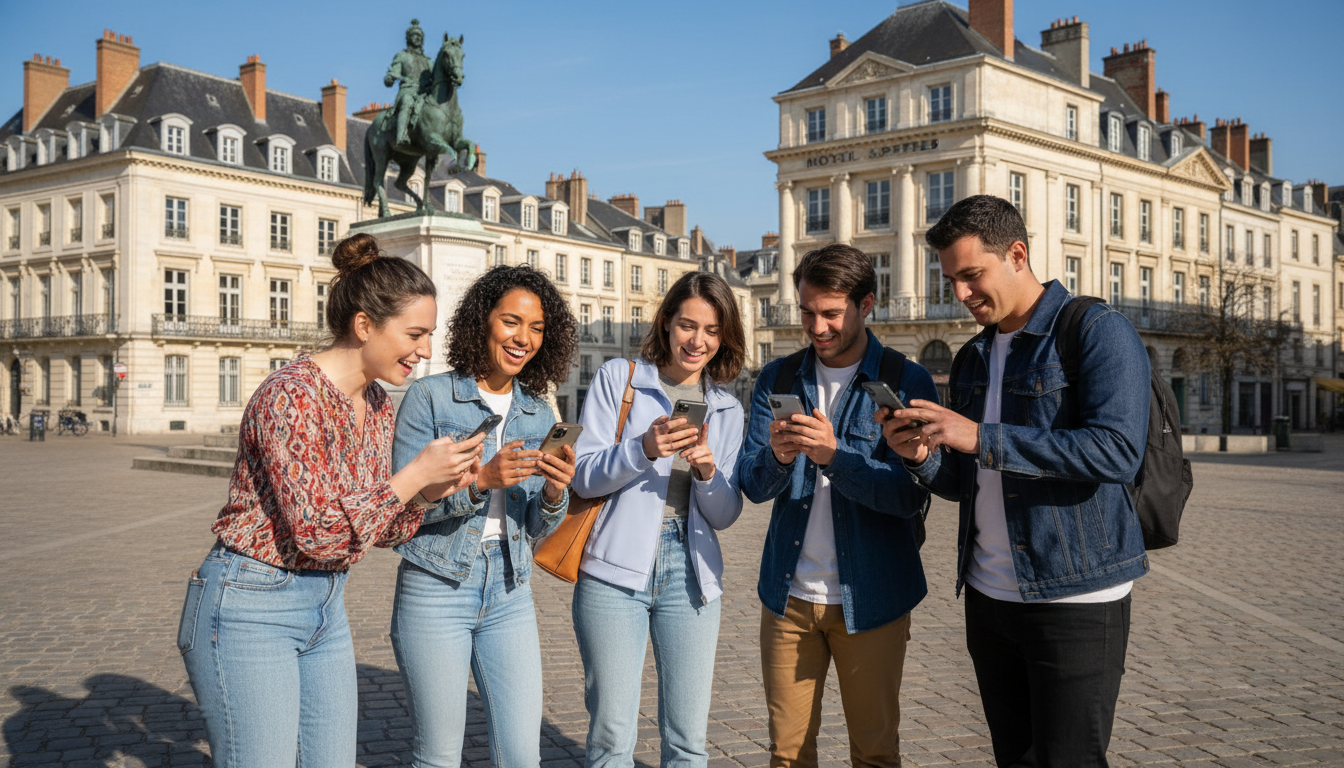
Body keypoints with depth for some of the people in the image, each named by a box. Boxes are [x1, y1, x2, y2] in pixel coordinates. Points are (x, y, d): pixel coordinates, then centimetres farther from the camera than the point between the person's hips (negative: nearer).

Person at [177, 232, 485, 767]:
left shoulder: (379, 406, 6)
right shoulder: (291, 396, -20)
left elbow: (380, 530, 12)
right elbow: (320, 532, -24)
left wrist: (431, 493, -6)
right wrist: (415, 472, -19)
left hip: (327, 610, 8)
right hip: (251, 608, -8)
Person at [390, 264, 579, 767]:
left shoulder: (539, 413, 8)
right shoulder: (430, 397, -6)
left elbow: (533, 530, 10)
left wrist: (554, 493, -11)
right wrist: (481, 480, -22)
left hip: (509, 594, 4)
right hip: (435, 592, -4)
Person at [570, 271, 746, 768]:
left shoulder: (726, 409, 13)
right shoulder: (618, 378, 3)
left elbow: (725, 515, 10)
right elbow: (584, 477, -4)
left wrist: (708, 472, -10)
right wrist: (645, 449, -20)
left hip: (690, 575, 3)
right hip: (616, 571, -3)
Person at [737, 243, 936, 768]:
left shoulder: (908, 383, -5)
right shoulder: (777, 380, 6)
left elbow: (911, 494, -14)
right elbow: (753, 485, -1)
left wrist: (834, 456, -28)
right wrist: (776, 457, -24)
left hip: (870, 599, -2)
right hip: (788, 594, 3)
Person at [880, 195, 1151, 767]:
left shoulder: (1097, 332, -8)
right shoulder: (975, 356, 14)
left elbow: (1117, 451, -23)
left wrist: (983, 438, -24)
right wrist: (922, 458, -5)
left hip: (1074, 598, -7)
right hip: (988, 595, 7)